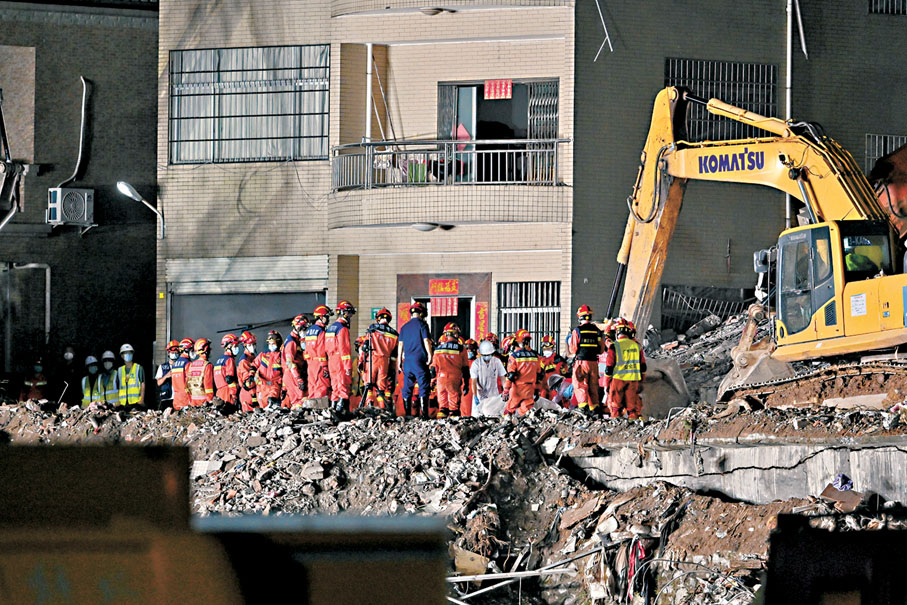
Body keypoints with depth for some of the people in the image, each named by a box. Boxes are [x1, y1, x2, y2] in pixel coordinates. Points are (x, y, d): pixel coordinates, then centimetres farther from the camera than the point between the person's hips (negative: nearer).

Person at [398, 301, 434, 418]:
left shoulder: (404, 327, 14)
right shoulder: (422, 324, -2)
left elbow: (400, 345, 14)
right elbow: (426, 340, -10)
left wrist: (399, 360, 16)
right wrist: (430, 355, -7)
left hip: (407, 360, 5)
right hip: (420, 359, -5)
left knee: (407, 387, 8)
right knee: (424, 386, -5)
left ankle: (407, 414, 7)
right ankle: (424, 413, -13)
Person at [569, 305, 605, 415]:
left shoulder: (577, 330, -8)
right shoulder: (597, 330, 4)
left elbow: (573, 349, -9)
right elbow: (601, 349, 8)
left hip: (581, 361, -4)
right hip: (594, 362, 4)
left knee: (579, 385, 2)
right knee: (593, 386, 13)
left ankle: (583, 404, -13)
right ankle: (594, 407, 12)